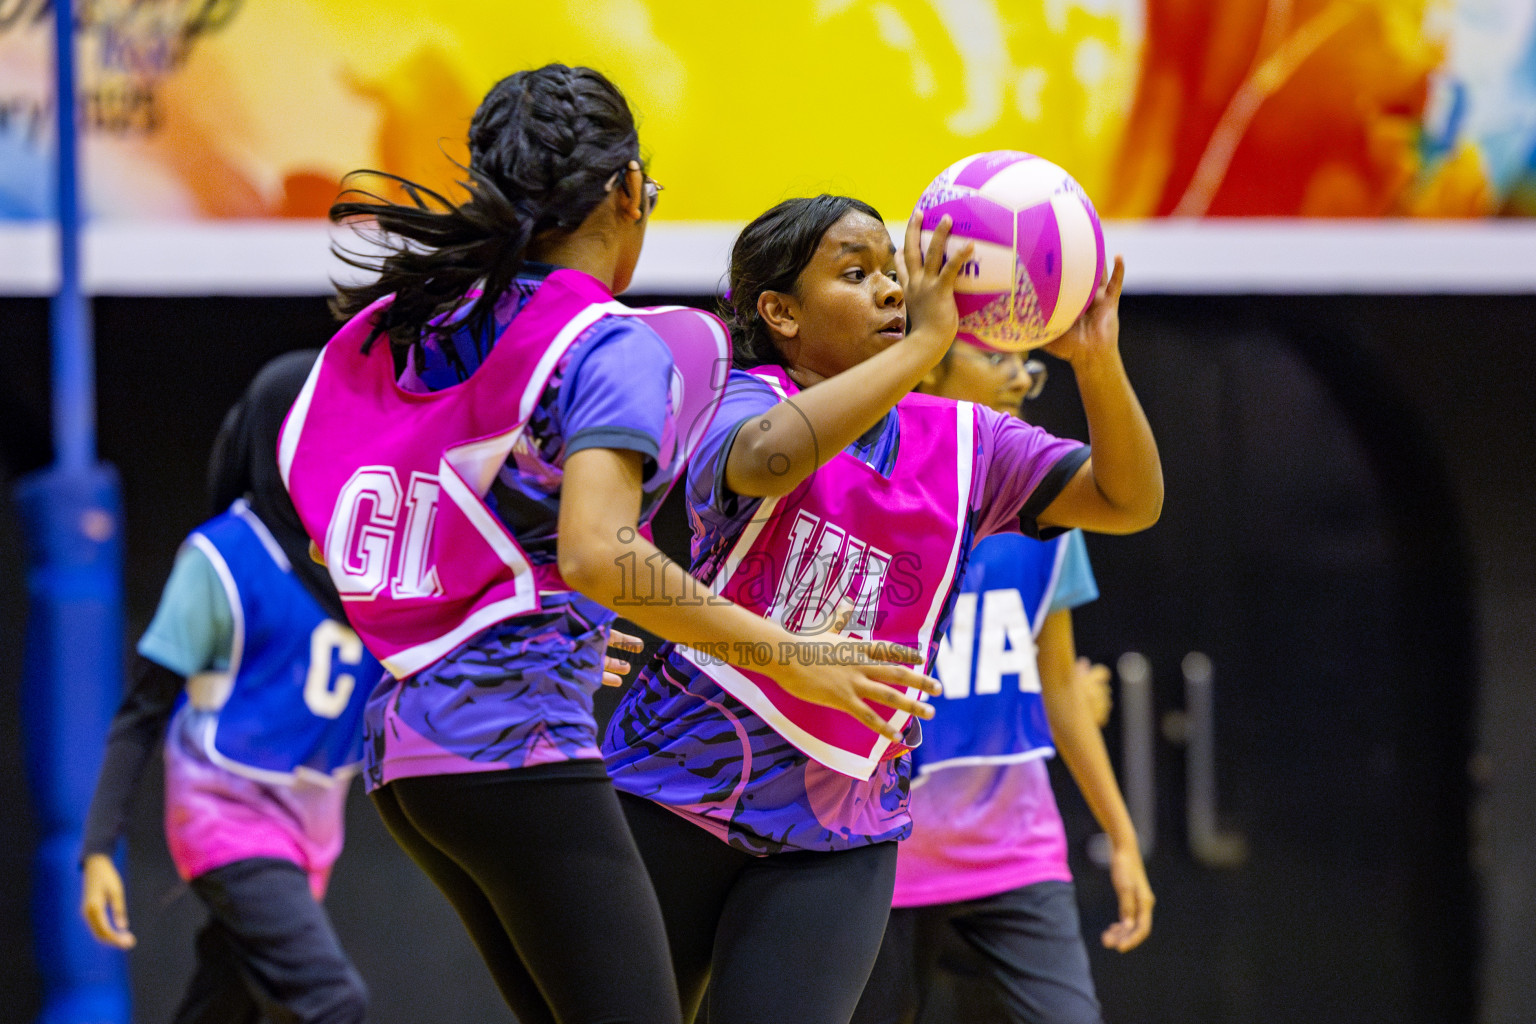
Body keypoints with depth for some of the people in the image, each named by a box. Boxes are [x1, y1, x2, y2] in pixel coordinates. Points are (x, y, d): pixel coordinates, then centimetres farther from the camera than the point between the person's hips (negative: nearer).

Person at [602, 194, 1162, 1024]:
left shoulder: (961, 442, 5)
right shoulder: (750, 401, -9)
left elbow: (1128, 501, 0)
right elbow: (769, 456, -34)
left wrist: (1097, 363, -18)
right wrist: (924, 342, -36)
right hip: (673, 790, -2)